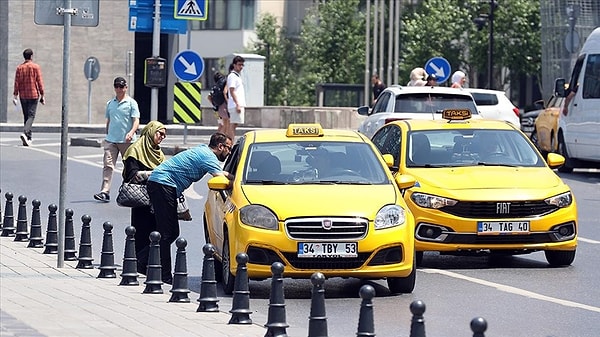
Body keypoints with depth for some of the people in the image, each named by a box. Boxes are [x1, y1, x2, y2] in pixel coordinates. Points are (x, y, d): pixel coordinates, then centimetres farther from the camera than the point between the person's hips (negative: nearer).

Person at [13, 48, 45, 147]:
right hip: (33, 95, -3)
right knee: (31, 116, -5)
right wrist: (42, 95, -1)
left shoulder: (19, 68, 3)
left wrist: (15, 96, 1)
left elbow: (17, 82, 0)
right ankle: (25, 133, -28)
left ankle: (28, 138, 13)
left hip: (23, 96, 3)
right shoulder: (36, 67, -4)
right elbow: (40, 82, -6)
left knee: (26, 116, 12)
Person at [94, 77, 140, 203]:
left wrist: (131, 132, -27)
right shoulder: (110, 103, 14)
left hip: (126, 141, -3)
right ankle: (105, 192, -18)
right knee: (108, 165, -10)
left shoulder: (131, 103, -1)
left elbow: (136, 120, -10)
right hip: (111, 140, 3)